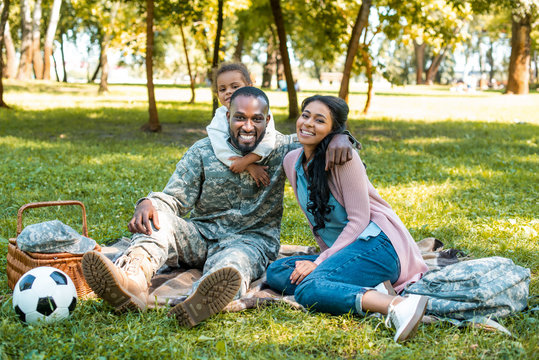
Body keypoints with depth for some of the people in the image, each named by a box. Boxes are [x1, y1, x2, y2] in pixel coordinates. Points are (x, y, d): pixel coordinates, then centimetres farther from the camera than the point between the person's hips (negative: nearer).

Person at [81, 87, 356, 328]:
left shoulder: (281, 150, 2)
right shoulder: (204, 151, 1)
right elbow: (175, 198, -4)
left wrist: (340, 137, -21)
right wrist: (148, 204, -28)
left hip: (251, 240, -2)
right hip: (200, 235, 2)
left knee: (235, 260, -39)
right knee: (157, 220, -28)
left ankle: (203, 301, -76)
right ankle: (131, 283, -59)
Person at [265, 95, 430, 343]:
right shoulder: (291, 162, 10)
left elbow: (358, 220, -13)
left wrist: (320, 262, -17)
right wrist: (326, 257, 8)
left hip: (375, 243, -8)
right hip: (339, 250, 8)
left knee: (307, 289, -28)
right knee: (276, 272, -12)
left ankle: (397, 306, -41)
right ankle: (370, 293, -22)